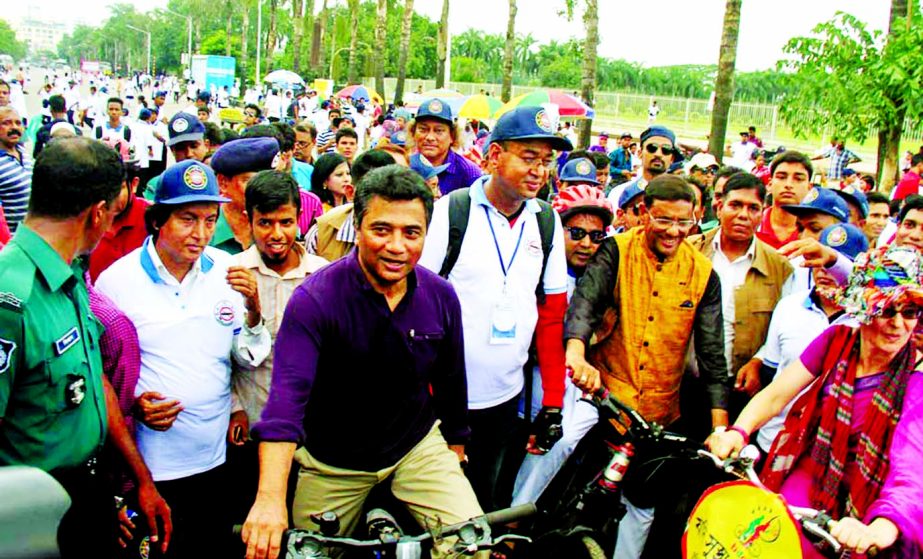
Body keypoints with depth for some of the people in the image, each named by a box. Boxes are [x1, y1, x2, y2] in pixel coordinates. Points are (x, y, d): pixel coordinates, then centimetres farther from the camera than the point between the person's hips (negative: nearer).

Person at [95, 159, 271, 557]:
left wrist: (252, 309, -14)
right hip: (150, 466, -3)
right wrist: (134, 405, -18)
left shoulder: (227, 272, 0)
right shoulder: (116, 280, -8)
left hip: (216, 459, 3)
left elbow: (249, 359, 3)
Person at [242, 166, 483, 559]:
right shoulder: (315, 299, -23)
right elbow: (287, 393, -34)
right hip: (333, 460, -2)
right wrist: (270, 498, -44)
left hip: (418, 445, 2)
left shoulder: (441, 296, -9)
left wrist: (455, 446, 14)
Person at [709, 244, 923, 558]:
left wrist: (879, 530, -48)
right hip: (801, 484, 2)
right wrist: (738, 432, -31)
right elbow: (775, 394, -10)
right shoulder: (837, 341, -5)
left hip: (850, 514, -2)